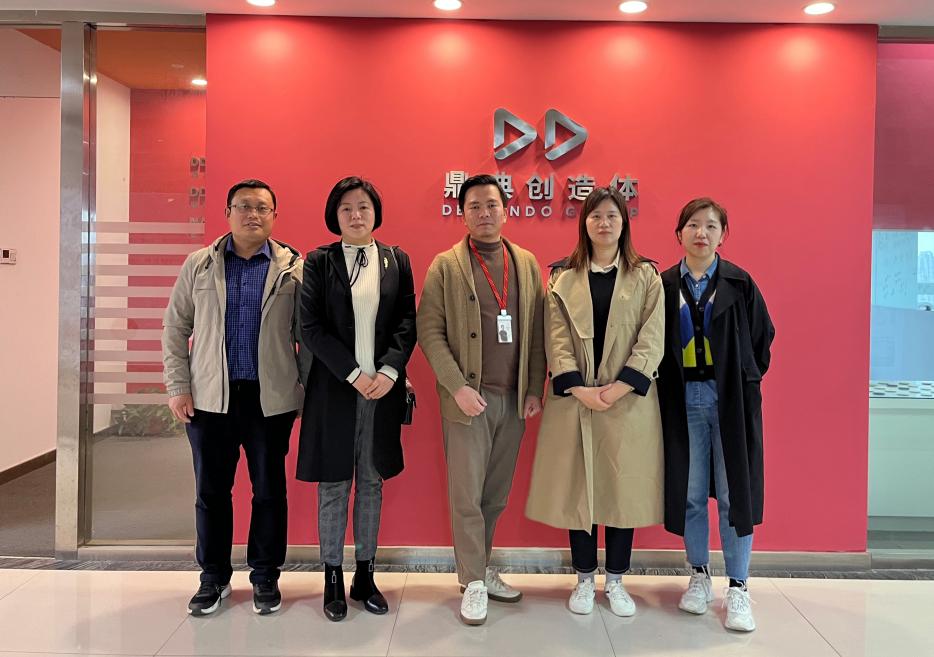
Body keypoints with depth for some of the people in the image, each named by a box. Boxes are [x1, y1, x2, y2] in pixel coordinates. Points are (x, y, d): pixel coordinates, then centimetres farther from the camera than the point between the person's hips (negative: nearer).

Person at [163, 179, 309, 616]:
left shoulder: (294, 268, 1)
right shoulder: (199, 264, 6)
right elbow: (176, 326, 7)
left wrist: (311, 392, -3)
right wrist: (178, 386, 0)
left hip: (271, 398, -1)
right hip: (209, 397, 2)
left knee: (269, 490, 8)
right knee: (211, 490, 10)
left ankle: (265, 577, 24)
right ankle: (213, 577, 26)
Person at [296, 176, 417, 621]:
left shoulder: (396, 260, 9)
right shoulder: (319, 262, 1)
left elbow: (407, 322, 4)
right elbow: (310, 327, -6)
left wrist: (388, 371, -12)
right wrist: (354, 374, -13)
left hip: (383, 388, 2)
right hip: (335, 387, -2)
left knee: (371, 483, 9)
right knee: (333, 485, 5)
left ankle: (365, 576, 20)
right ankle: (333, 579, 17)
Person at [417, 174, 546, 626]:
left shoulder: (527, 263, 9)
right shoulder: (445, 266, -1)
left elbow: (536, 331, 9)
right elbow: (429, 332, -6)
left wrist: (535, 389, 3)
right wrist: (458, 387, -14)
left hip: (513, 398, 3)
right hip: (467, 397, -3)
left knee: (496, 495, 10)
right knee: (466, 494, 1)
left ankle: (481, 568, 27)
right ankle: (474, 583, 14)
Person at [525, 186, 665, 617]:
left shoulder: (646, 277, 5)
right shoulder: (562, 278, 6)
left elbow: (651, 342, -3)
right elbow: (557, 341, -2)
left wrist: (617, 389, -14)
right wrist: (578, 388, -15)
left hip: (629, 401, 0)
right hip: (575, 400, 0)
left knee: (624, 488, 6)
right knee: (578, 488, 5)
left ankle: (615, 581, 21)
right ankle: (584, 580, 19)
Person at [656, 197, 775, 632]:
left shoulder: (739, 284, 1)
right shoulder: (665, 285, 2)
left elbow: (762, 338, 6)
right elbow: (656, 345, 5)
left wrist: (747, 381, 3)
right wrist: (667, 384, -2)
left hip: (731, 399, -1)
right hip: (683, 399, 1)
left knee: (734, 492, 2)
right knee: (689, 491, 7)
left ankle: (737, 588, 13)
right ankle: (699, 575, 24)